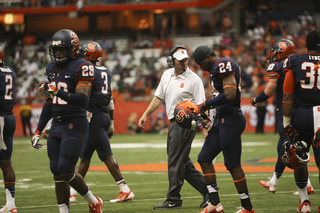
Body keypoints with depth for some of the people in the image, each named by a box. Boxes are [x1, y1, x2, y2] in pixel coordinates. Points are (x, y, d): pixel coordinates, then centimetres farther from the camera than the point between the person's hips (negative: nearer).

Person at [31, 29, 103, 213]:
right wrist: (38, 131, 20)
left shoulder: (81, 67, -12)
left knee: (65, 171, -10)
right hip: (57, 126, 7)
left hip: (75, 125, -7)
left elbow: (83, 100, -23)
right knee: (57, 172, 3)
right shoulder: (52, 68, 13)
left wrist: (58, 92, -35)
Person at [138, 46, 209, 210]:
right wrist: (145, 114, 17)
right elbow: (159, 97, 21)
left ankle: (173, 199, 0)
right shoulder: (167, 75, 11)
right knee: (183, 162, 10)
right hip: (173, 123, 8)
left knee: (176, 161, -6)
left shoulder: (194, 79, -10)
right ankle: (207, 189, 17)